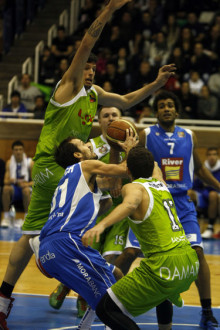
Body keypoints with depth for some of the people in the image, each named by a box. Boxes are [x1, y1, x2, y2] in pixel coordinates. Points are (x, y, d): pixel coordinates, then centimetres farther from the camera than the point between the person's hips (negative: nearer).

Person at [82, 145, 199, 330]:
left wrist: (101, 225, -42)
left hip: (165, 265, -8)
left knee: (106, 309, -8)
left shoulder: (133, 188, -3)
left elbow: (129, 204, -28)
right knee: (162, 293, 42)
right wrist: (131, 149, 58)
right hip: (191, 261, 8)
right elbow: (153, 166, 43)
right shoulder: (160, 183, 18)